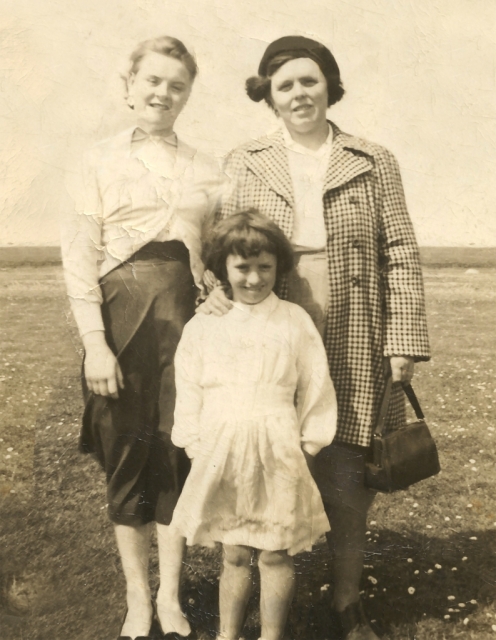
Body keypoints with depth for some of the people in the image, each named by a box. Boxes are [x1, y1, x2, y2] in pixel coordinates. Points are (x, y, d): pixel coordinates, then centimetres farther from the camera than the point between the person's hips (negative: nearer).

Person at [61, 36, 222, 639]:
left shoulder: (204, 168, 11)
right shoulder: (99, 160, 4)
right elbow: (79, 257, -3)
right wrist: (95, 342, -11)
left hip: (186, 312, 2)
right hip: (120, 312, -1)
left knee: (177, 451, 4)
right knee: (127, 452, 5)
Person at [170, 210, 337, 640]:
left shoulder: (295, 322, -1)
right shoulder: (202, 327, 3)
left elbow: (316, 390, 2)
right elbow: (188, 394, 7)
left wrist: (307, 447, 1)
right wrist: (197, 446, 2)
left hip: (278, 457, -1)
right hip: (221, 456, 1)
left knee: (276, 554, 9)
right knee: (233, 554, 14)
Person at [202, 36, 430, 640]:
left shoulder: (373, 163, 6)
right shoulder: (245, 163, 8)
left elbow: (400, 257, 3)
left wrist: (404, 343, -2)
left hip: (353, 352, 0)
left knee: (348, 479, 6)